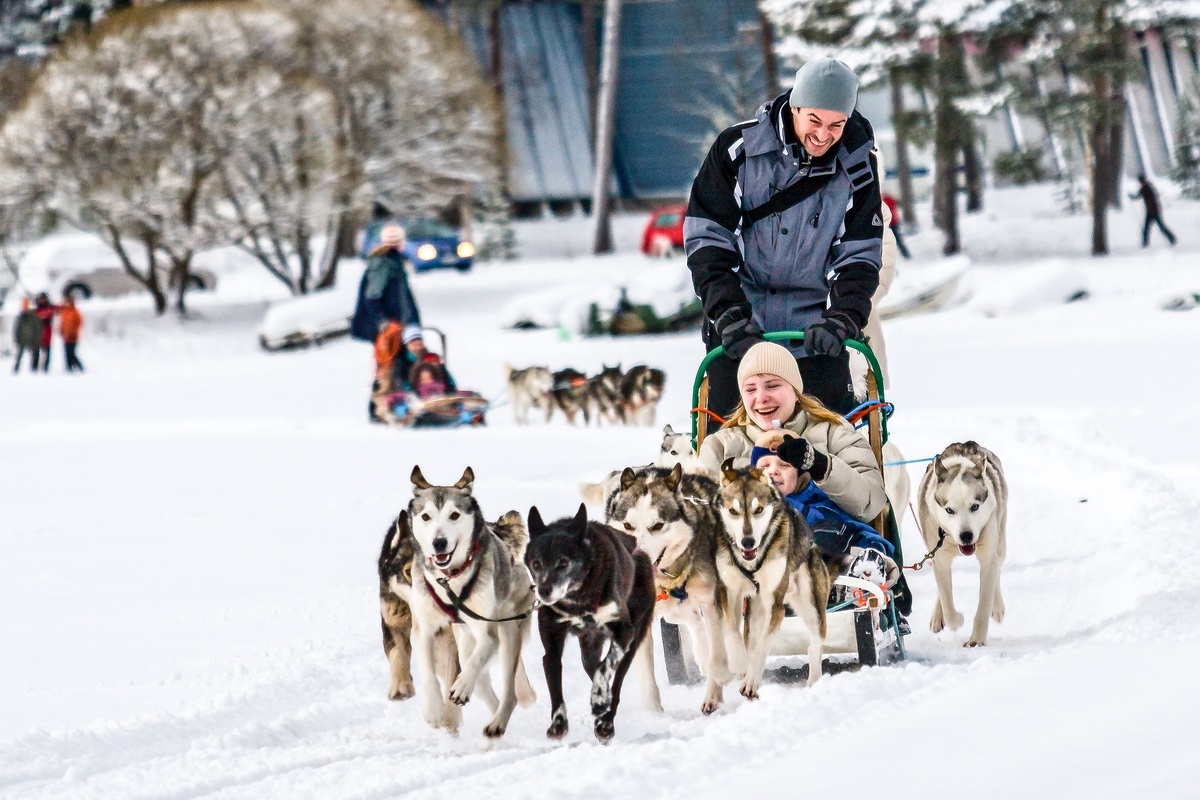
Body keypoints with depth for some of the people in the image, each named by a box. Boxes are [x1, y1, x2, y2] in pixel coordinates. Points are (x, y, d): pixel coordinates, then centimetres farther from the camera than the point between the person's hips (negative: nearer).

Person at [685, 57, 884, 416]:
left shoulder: (856, 166, -1)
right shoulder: (738, 148, -6)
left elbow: (860, 257, 1)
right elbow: (705, 238, -6)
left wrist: (842, 320, -18)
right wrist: (729, 315, -18)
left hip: (816, 333, 1)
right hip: (738, 333, -1)